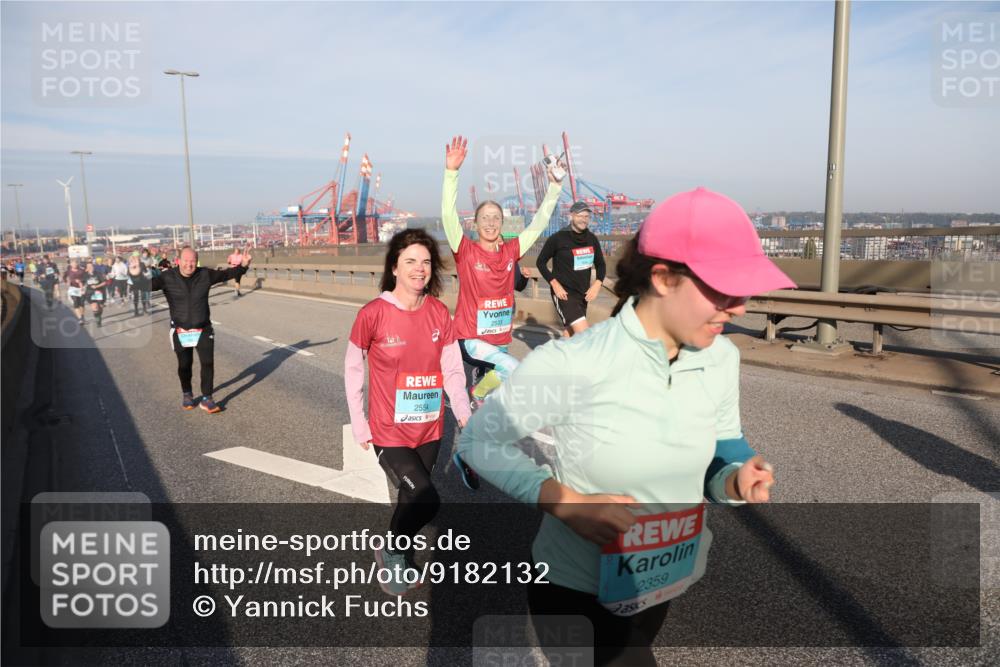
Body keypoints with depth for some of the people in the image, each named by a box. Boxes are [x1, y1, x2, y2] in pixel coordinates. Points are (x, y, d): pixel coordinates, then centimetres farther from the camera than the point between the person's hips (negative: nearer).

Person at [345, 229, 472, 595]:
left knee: (412, 496, 18)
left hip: (429, 429, 5)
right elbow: (352, 368, -3)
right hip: (389, 431, -4)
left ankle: (400, 556, 46)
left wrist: (464, 414, -10)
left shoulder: (440, 313, -3)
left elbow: (453, 371, 1)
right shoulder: (373, 314, -14)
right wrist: (359, 425, -2)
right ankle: (391, 552, 15)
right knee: (426, 499, -15)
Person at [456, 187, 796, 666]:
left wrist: (737, 481, -21)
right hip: (574, 587, -6)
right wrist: (568, 503, -29)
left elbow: (716, 461, 2)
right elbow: (478, 441, -18)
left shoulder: (721, 360, -10)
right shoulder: (570, 363, -28)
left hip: (667, 581, 6)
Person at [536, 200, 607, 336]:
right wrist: (554, 284, -14)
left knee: (570, 332, 14)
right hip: (564, 293, -6)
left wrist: (597, 284, -2)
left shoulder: (592, 239, 4)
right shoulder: (557, 238, -10)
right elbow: (541, 262, -4)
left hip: (583, 293, 6)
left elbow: (600, 263, 15)